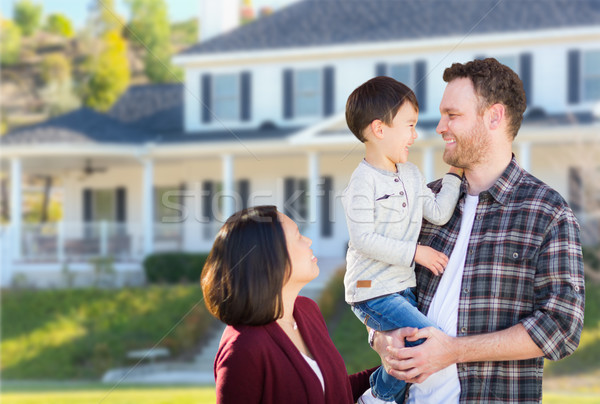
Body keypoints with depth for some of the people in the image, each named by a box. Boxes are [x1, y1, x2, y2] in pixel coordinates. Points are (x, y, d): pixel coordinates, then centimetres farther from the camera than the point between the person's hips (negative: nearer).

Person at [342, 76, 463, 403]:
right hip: (372, 291, -9)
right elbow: (363, 239, -21)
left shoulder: (411, 174, 11)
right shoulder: (364, 181, -15)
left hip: (402, 287, 9)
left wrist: (455, 174, 3)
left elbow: (438, 213, 7)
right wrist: (415, 252, -19)